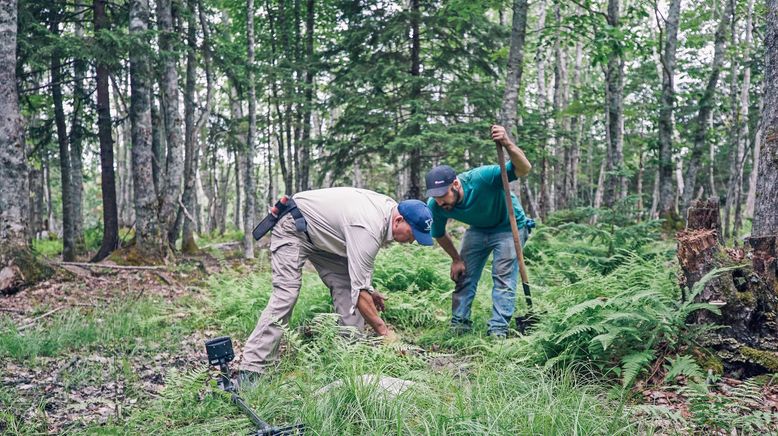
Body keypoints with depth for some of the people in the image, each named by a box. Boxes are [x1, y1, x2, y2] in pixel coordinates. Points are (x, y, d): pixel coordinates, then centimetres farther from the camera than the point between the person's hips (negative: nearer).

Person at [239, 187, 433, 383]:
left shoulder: (391, 208, -7)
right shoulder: (368, 230, -35)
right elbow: (360, 290, -32)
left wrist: (369, 291, 7)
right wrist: (384, 331, -26)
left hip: (323, 234, 10)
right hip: (293, 227, -10)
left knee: (346, 286, -1)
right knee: (286, 293, -21)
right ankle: (251, 368, -21)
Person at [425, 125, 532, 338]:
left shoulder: (480, 178, -40)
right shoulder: (435, 206, -24)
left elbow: (524, 169, -45)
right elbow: (439, 235, -2)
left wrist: (508, 145, -61)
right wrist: (456, 259, 1)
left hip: (509, 226, -4)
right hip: (478, 229, 5)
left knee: (503, 276, -13)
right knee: (463, 275, 2)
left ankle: (498, 330, -9)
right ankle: (459, 325, 13)